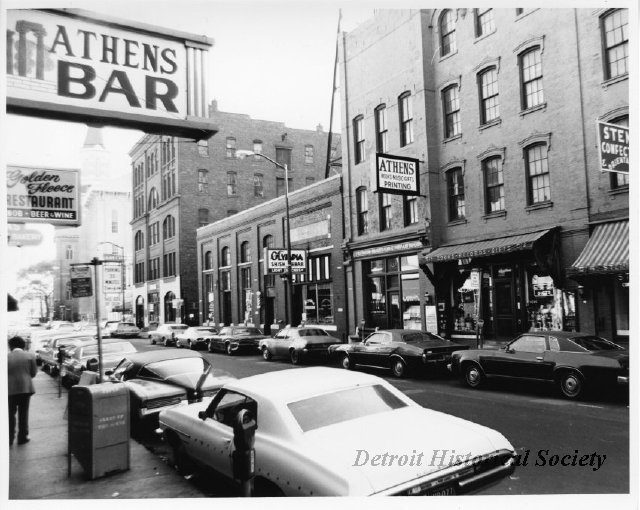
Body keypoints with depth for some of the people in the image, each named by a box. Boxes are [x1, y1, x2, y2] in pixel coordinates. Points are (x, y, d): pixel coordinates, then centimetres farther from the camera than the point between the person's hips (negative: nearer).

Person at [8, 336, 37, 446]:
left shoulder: (7, 357, -6)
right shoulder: (30, 356, -4)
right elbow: (33, 373, -1)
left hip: (10, 389, 0)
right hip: (25, 388, 0)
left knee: (10, 414, 12)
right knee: (23, 414, 11)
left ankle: (9, 438, 14)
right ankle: (23, 437, 14)